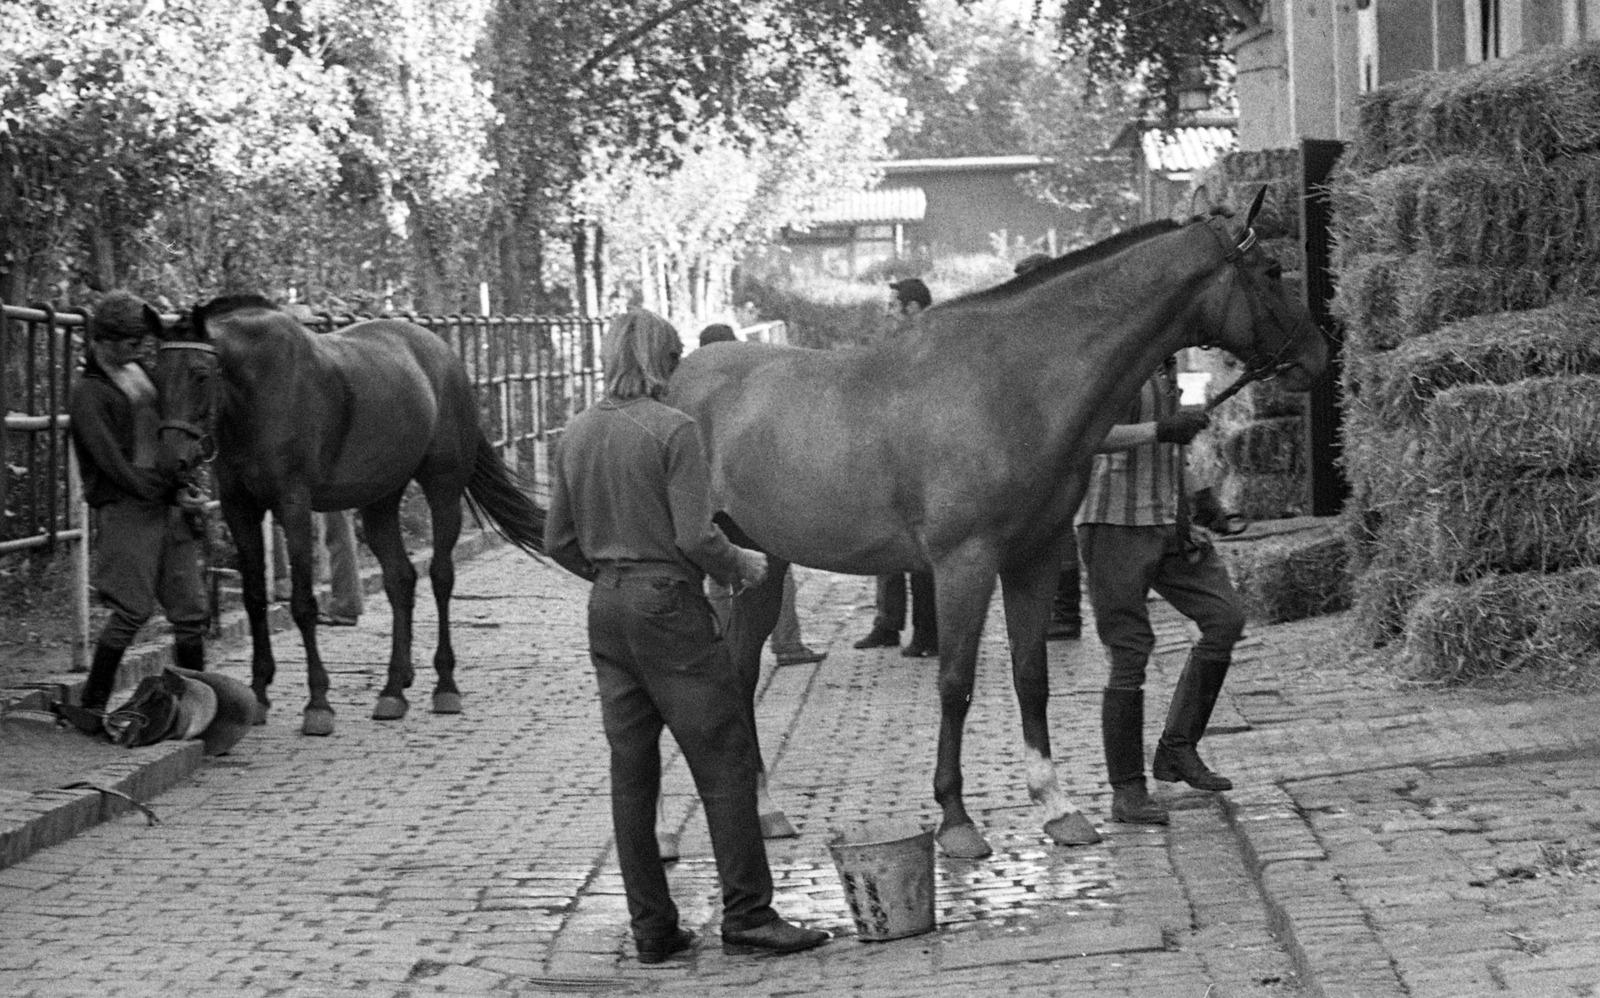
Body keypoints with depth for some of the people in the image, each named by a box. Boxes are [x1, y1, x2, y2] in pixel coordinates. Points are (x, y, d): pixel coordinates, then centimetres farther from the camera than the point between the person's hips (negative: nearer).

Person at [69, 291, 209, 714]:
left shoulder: (142, 371, 14)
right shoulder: (89, 394, -8)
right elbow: (113, 465, -15)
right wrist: (170, 492, -16)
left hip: (170, 505, 7)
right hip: (125, 508, -7)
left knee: (191, 612, 4)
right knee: (132, 610, -10)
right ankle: (91, 704, 2)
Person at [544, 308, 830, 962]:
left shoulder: (577, 433, 6)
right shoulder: (673, 429, -13)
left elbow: (559, 541, 10)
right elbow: (696, 536, -18)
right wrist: (741, 566, 0)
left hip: (606, 611, 7)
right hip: (668, 607, -7)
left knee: (631, 771, 10)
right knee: (725, 762, 2)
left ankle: (652, 929, 13)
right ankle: (747, 917, 3)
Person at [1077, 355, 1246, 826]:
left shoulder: (1166, 364, 13)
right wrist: (1160, 429, -31)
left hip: (1168, 524, 8)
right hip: (1114, 526, -8)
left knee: (1225, 617, -6)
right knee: (1130, 655, -6)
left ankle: (1177, 750, 4)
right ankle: (1127, 791, 4)